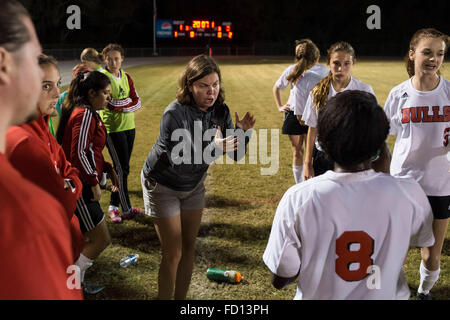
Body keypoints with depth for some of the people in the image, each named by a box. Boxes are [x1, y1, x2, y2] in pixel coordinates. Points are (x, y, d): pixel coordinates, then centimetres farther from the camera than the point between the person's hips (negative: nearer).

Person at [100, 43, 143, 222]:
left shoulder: (126, 77, 10)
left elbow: (137, 103, 2)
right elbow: (112, 104, -19)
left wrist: (121, 105, -13)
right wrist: (129, 100, -6)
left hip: (129, 127, 6)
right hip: (113, 129, -6)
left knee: (123, 168, 11)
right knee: (122, 169, -4)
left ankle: (114, 206, 22)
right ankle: (126, 209, 5)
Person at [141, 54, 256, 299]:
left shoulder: (220, 111, -11)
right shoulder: (175, 114, -30)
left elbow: (236, 155, -9)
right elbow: (182, 161, -36)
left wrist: (243, 132, -27)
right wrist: (213, 150, -47)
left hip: (193, 184, 6)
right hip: (163, 185, -6)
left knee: (189, 246, 12)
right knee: (173, 253, -4)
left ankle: (181, 297, 28)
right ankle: (164, 297, 13)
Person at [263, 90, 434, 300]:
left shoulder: (297, 199, -26)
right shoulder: (410, 193, -22)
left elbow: (280, 280, -15)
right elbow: (422, 240, 1)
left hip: (319, 296, 0)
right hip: (386, 295, 1)